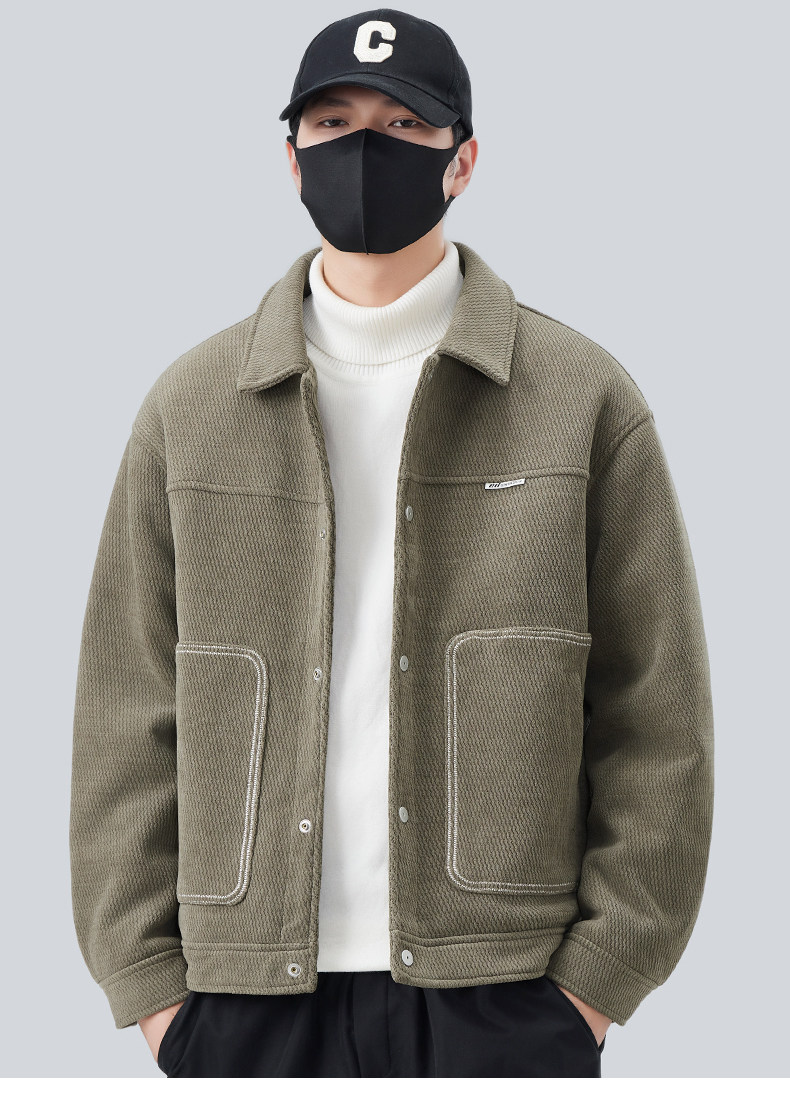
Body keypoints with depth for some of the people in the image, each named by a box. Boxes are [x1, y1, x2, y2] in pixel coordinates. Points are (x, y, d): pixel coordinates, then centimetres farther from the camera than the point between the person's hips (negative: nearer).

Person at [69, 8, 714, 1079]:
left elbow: (656, 720, 2)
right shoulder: (190, 407, 7)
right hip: (248, 993, 2)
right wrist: (148, 979, 2)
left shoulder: (587, 398, 3)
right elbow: (125, 712, 7)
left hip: (506, 995, -1)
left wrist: (600, 977, -3)